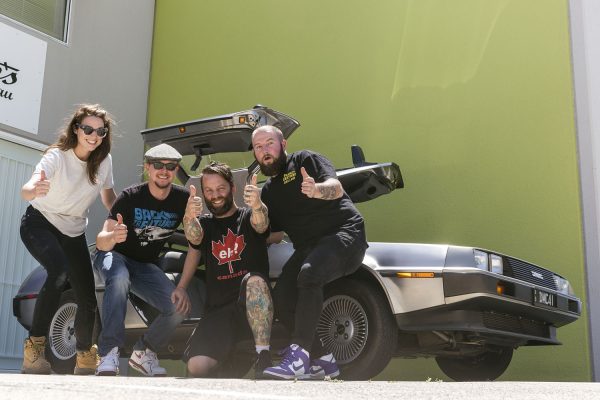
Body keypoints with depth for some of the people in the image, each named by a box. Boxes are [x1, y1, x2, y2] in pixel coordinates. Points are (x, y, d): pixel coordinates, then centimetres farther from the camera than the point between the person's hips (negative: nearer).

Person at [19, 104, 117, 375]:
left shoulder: (104, 160, -8)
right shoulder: (57, 156, -22)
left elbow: (108, 197, 9)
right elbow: (26, 190, -40)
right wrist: (34, 189, -63)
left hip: (74, 233, 5)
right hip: (40, 223, -5)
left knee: (87, 299, 0)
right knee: (59, 271, -35)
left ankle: (85, 357, 26)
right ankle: (34, 346, -26)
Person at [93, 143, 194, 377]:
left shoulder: (184, 199, -13)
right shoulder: (130, 197, -20)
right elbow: (100, 242, -27)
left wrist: (182, 287, -20)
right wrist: (113, 237, -52)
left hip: (145, 266, 3)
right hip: (114, 256, -3)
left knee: (180, 307, -18)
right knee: (119, 278, -39)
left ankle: (143, 353, 6)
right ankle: (109, 354, -35)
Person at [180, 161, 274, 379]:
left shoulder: (247, 216, 8)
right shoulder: (205, 224, 17)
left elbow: (260, 224, -18)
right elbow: (194, 238, -8)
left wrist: (257, 205, -45)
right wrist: (190, 217, -34)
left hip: (251, 304, -2)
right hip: (218, 310, 3)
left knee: (254, 280, -37)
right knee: (196, 366, -20)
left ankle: (263, 357, -33)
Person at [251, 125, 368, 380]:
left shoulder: (306, 160, 2)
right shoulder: (268, 190, 21)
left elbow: (336, 188, -16)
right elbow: (274, 234, 24)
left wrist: (316, 189, -38)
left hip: (344, 233, -7)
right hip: (308, 247, 7)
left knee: (309, 273, -35)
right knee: (281, 298, -15)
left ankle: (299, 356, -35)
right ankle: (322, 361, -2)